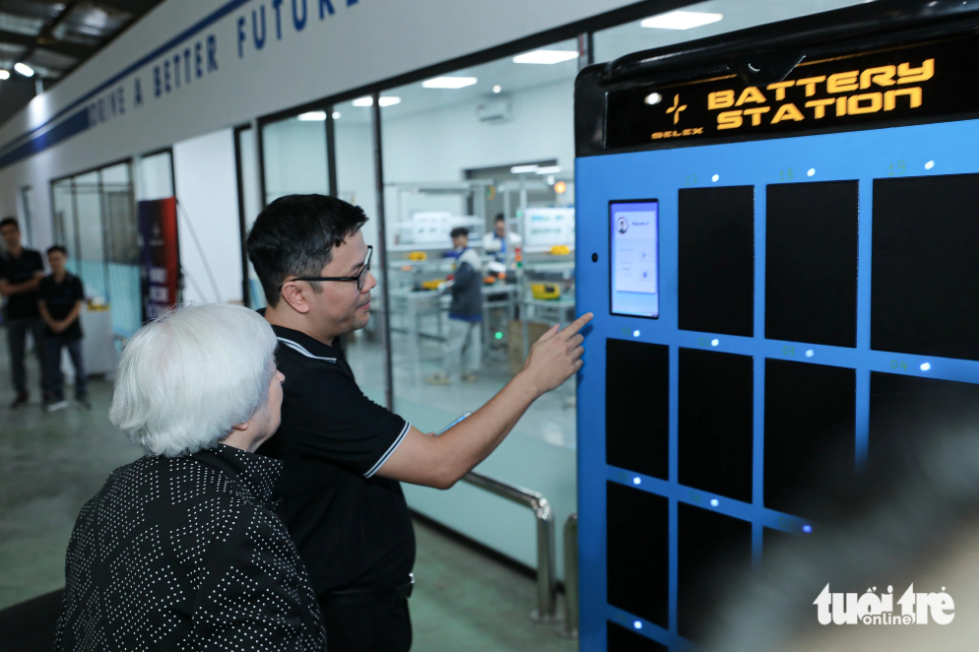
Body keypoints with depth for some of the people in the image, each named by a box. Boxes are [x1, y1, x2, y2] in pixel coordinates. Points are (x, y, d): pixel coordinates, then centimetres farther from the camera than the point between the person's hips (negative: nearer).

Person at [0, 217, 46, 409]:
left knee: (44, 353, -2)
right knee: (16, 357, 3)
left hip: (36, 312, -1)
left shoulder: (34, 256, 5)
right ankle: (21, 393, 13)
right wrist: (29, 285, -8)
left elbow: (39, 282, -2)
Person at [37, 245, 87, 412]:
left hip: (72, 329, -2)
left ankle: (82, 395, 13)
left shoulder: (74, 281, -2)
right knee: (51, 365, 4)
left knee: (78, 363, 1)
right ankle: (57, 397, 14)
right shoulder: (45, 282, 5)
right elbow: (42, 305, 4)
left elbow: (78, 305, -5)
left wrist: (65, 323, -15)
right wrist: (52, 323, -11)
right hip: (52, 330, 3)